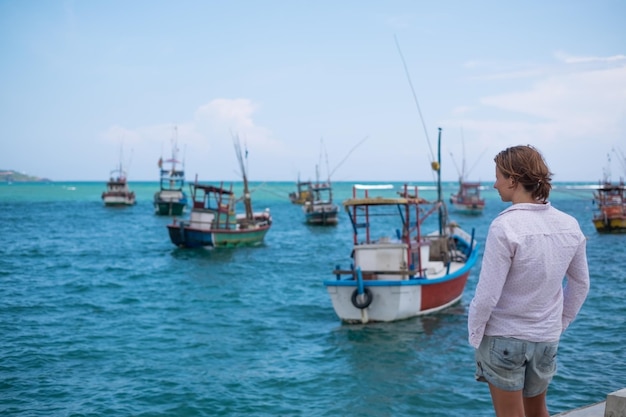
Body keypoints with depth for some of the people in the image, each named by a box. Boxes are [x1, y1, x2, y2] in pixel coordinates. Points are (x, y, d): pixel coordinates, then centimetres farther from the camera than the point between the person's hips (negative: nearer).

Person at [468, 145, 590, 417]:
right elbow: (581, 285, 7)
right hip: (547, 338, 5)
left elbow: (487, 294, -19)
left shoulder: (505, 227, -22)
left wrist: (474, 334, -5)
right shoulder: (570, 226, -3)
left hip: (504, 338, -5)